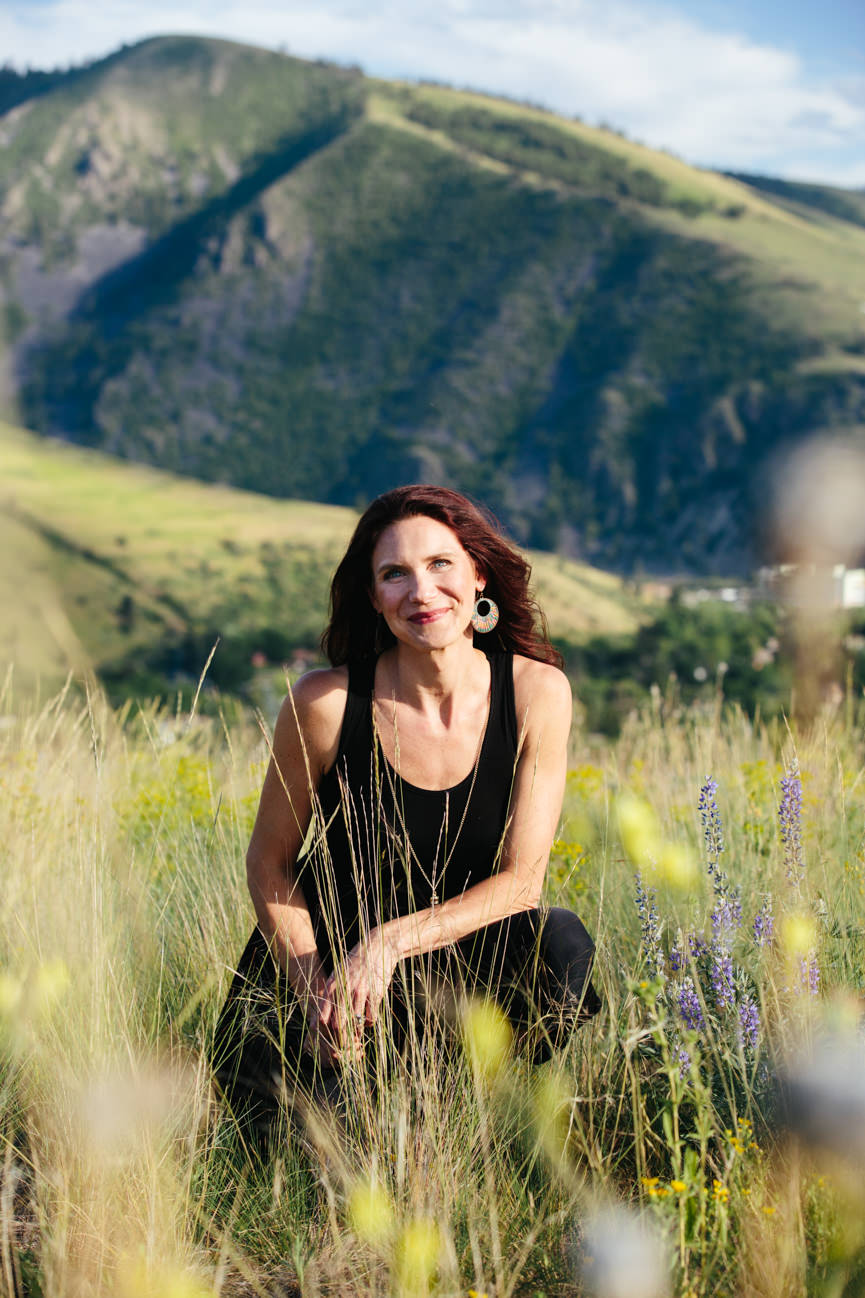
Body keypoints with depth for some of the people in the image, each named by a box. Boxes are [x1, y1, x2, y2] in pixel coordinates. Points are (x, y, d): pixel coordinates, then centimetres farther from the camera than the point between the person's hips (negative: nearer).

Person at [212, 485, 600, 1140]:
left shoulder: (537, 692, -13)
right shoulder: (327, 702, -18)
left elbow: (522, 880, -13)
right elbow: (269, 863, -5)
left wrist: (391, 942, -26)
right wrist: (314, 988, -20)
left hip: (460, 947, 1)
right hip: (320, 956, 0)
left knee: (559, 945, -30)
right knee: (269, 1089, -26)